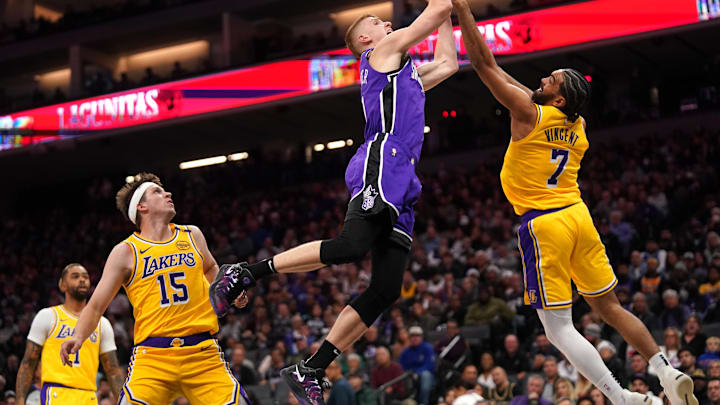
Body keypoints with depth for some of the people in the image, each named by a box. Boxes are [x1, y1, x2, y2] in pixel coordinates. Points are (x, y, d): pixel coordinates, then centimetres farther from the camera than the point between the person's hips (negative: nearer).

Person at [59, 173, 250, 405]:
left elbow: (210, 269, 36)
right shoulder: (126, 252, 4)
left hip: (202, 353, 3)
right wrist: (78, 337, -15)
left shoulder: (192, 235, 15)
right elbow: (96, 306, 3)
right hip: (153, 356, -3)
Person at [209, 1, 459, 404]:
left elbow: (448, 64, 47)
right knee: (353, 246, -31)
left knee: (386, 289, -3)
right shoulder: (384, 50, 10)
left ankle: (309, 371, -3)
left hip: (400, 183, 9)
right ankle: (246, 273, -20)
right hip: (380, 163, -9)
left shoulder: (407, 70, 35)